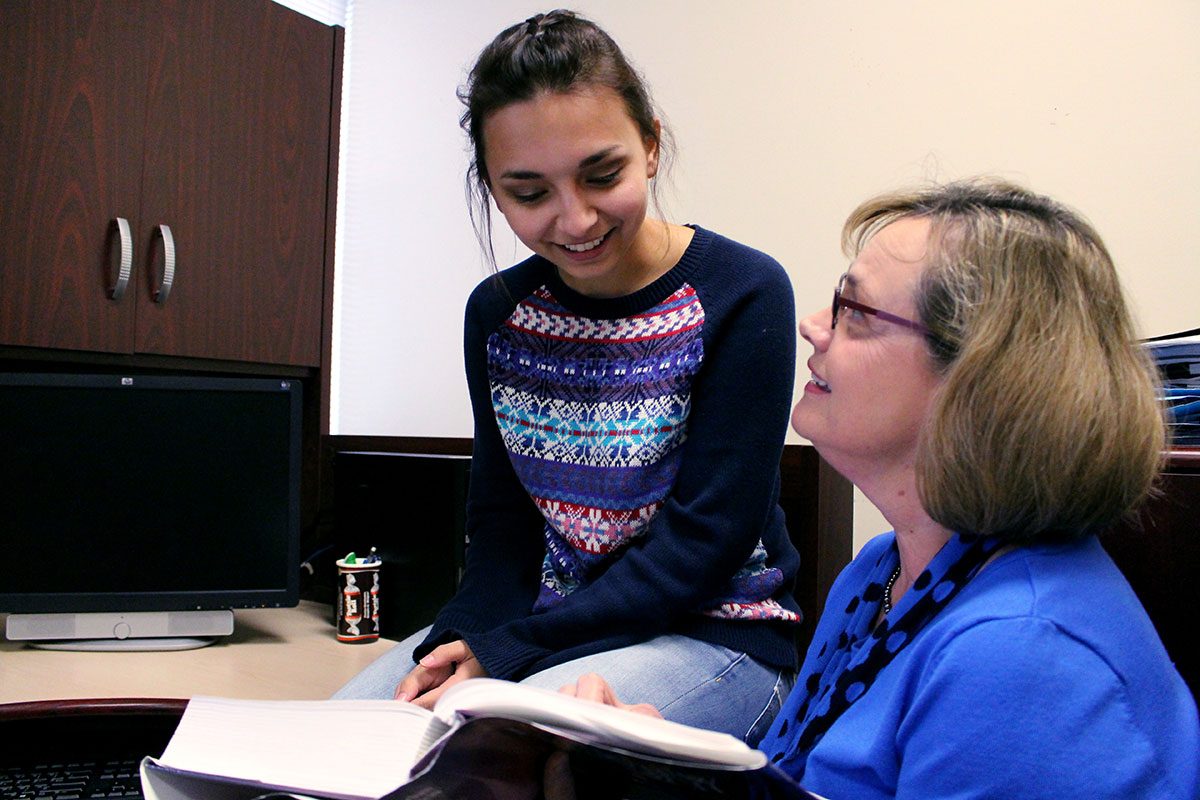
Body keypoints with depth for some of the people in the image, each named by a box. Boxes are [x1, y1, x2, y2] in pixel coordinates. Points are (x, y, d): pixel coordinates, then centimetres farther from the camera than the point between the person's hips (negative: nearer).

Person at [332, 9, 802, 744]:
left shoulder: (743, 295, -13)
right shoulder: (497, 313, 4)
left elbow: (705, 542, -16)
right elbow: (503, 524, 7)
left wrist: (503, 654, -20)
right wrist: (466, 638, -15)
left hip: (708, 630, -5)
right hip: (544, 619, 5)